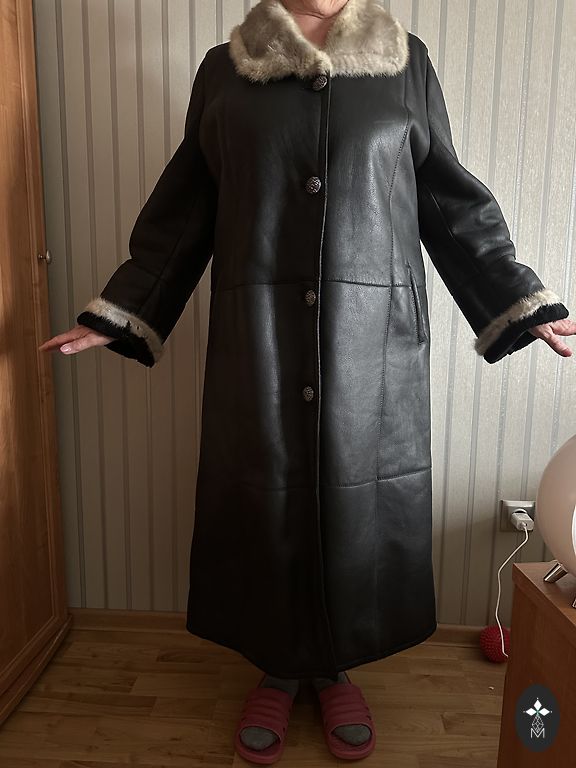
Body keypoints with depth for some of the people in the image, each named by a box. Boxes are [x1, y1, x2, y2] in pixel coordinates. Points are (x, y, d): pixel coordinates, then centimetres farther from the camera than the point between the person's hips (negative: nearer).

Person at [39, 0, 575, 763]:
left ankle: (338, 666, 34)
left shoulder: (408, 62, 10)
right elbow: (184, 212, 9)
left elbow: (453, 204, 10)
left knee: (361, 496, 8)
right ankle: (278, 669, 32)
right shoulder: (222, 69, 10)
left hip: (374, 336, 1)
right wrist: (119, 313, 5)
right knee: (266, 495, 7)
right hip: (259, 335, 0)